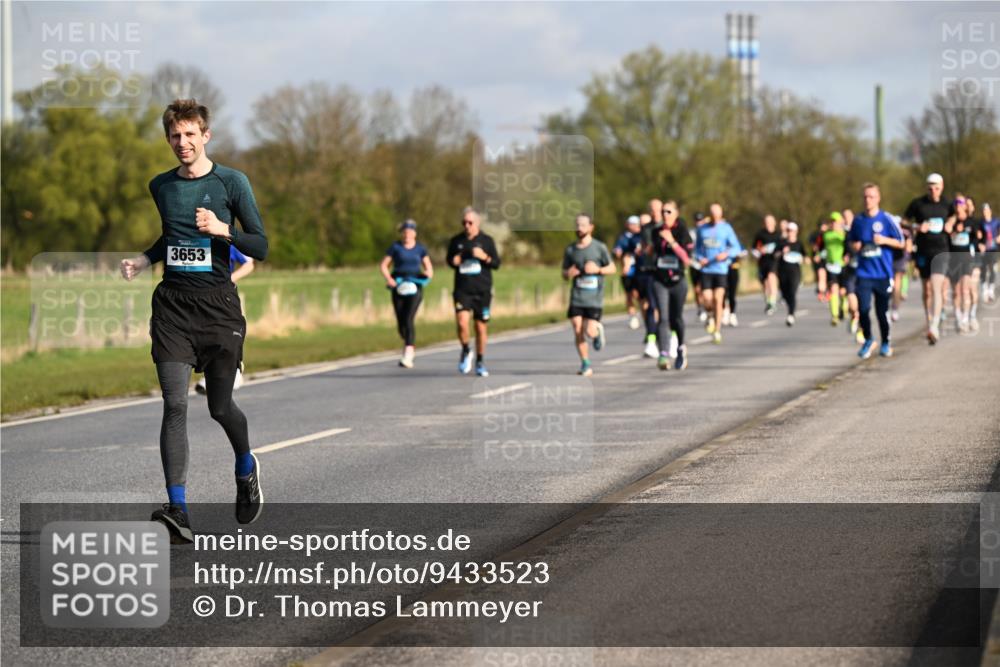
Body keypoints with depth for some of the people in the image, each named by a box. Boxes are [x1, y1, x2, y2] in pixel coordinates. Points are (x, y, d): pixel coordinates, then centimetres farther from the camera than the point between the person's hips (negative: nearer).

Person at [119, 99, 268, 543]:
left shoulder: (231, 183, -2)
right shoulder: (161, 187, 11)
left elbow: (260, 247, -2)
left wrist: (223, 230, -19)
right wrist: (144, 259, 12)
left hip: (218, 305, -2)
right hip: (172, 306, 2)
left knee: (220, 406, 6)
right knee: (175, 405, -12)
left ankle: (246, 468, 40)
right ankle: (177, 511, -18)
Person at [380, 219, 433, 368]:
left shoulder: (420, 249, 7)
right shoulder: (395, 247, 5)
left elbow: (428, 267, 12)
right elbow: (383, 266, 7)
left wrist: (428, 273, -11)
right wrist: (389, 279, -9)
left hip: (414, 287, -1)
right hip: (399, 287, 1)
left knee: (408, 320, -16)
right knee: (400, 322, 3)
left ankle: (408, 355, -22)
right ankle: (409, 344, 33)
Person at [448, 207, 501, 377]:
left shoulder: (486, 240, 2)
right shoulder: (456, 241, 6)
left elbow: (497, 264, 3)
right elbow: (449, 260, 19)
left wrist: (484, 257, -16)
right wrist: (454, 261, -4)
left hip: (482, 291, 0)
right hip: (462, 290, 0)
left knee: (481, 327, 4)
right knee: (462, 323, -18)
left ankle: (480, 362, 19)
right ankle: (465, 351, 8)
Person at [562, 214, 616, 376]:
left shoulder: (599, 248, -1)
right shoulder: (570, 250, 8)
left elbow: (612, 268, 5)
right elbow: (564, 274, 16)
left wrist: (597, 269, -14)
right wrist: (569, 274, -8)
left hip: (594, 297, -3)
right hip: (576, 297, 3)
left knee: (590, 332, -10)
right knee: (578, 331, -5)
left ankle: (598, 330, 27)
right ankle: (585, 364, 8)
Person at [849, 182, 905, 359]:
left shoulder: (886, 219, -3)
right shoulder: (858, 220, 6)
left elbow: (901, 243, 0)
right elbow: (851, 241, 21)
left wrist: (885, 240, -15)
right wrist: (854, 246, -1)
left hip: (883, 273, -2)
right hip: (864, 273, 2)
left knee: (882, 310, 4)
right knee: (863, 308, -11)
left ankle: (886, 343, 24)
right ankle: (868, 339, 12)